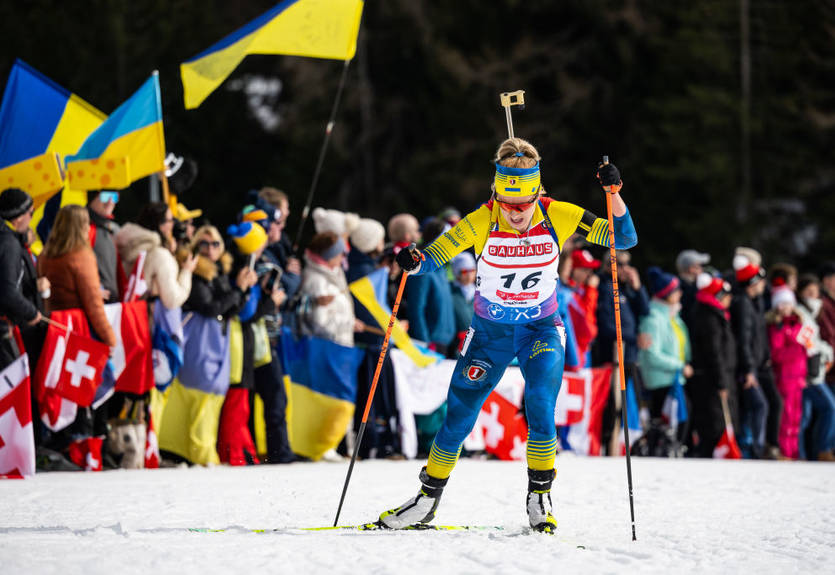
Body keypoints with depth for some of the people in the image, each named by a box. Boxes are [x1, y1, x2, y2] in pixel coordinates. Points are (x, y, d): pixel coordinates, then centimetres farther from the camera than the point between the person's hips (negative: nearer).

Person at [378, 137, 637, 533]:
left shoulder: (558, 218, -17)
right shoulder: (481, 222, -20)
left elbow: (624, 239, -15)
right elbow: (434, 257, -17)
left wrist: (614, 193, -31)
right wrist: (414, 262, -40)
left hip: (541, 329, 0)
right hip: (490, 331, 0)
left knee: (540, 405, -24)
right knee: (460, 415, 1)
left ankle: (539, 496, -8)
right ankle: (428, 499, 19)